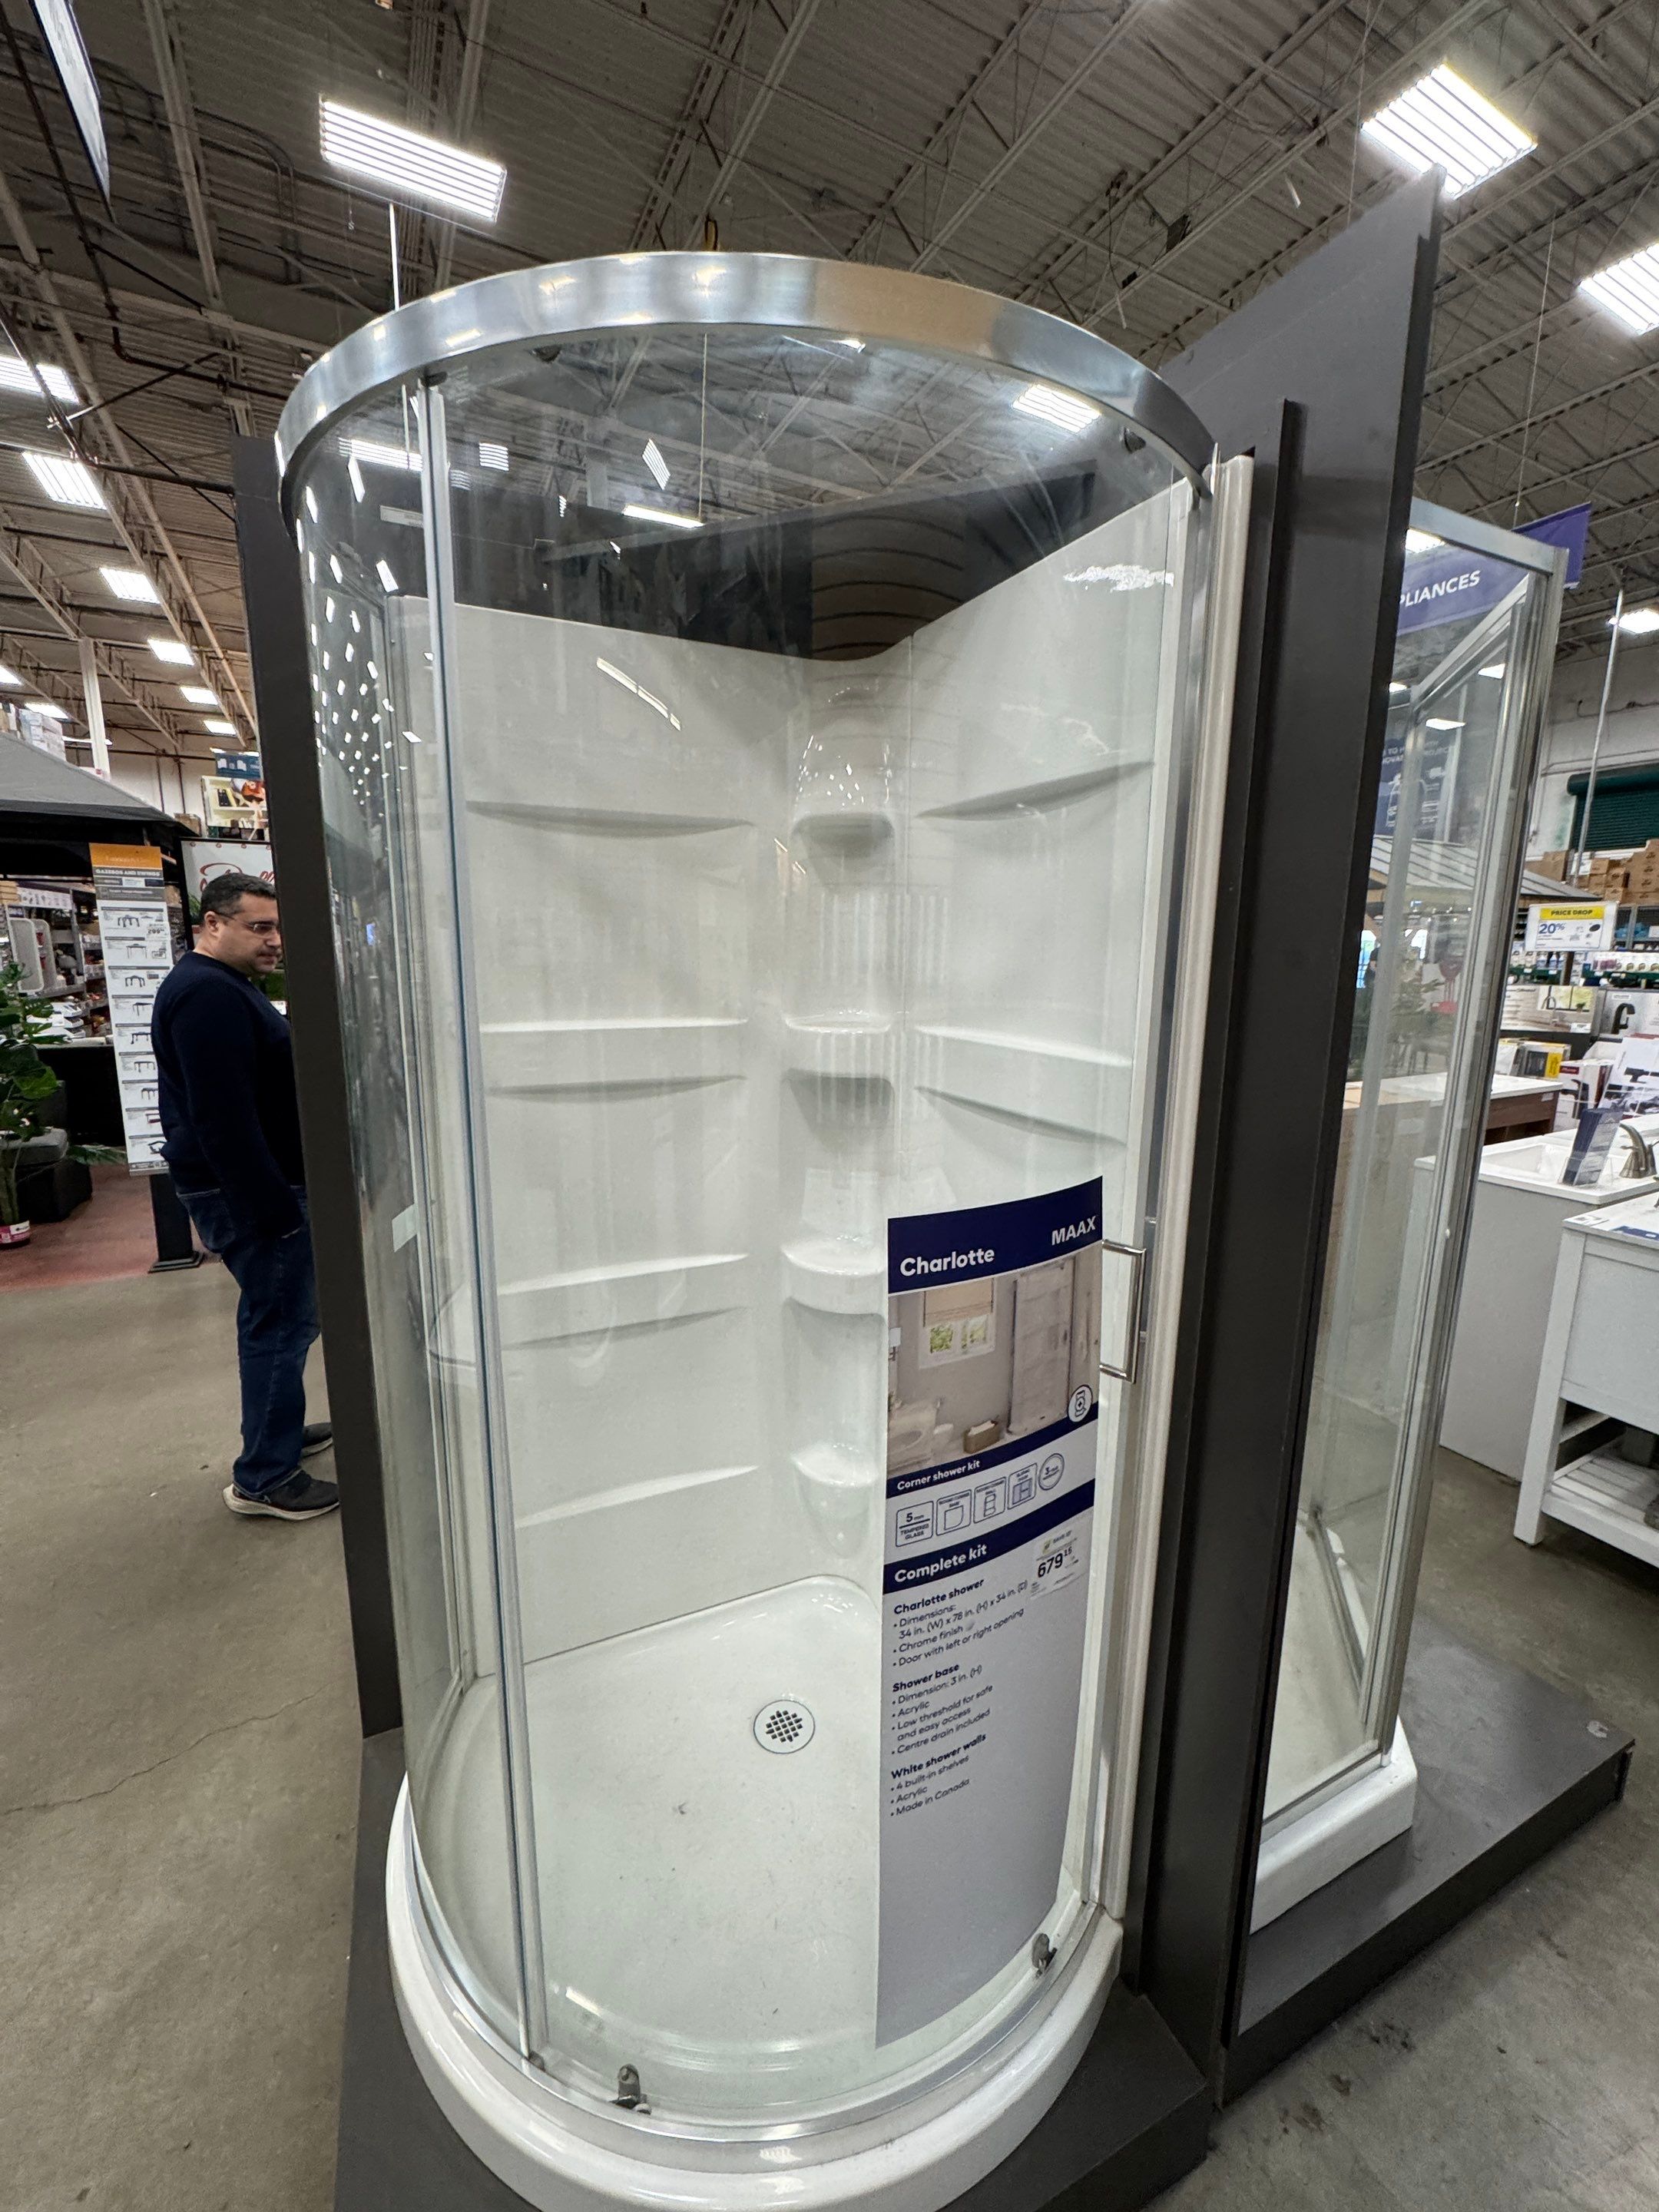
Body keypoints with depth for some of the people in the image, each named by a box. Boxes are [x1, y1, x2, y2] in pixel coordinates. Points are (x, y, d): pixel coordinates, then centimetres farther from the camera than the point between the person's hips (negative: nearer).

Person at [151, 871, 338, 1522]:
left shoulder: (225, 987, 16)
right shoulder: (208, 995, -19)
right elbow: (223, 1120, -26)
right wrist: (273, 1208, -24)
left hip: (261, 1184, 11)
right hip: (249, 1191, -11)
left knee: (273, 1315, 20)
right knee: (283, 1321, -4)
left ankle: (276, 1428, 36)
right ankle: (265, 1478, 8)